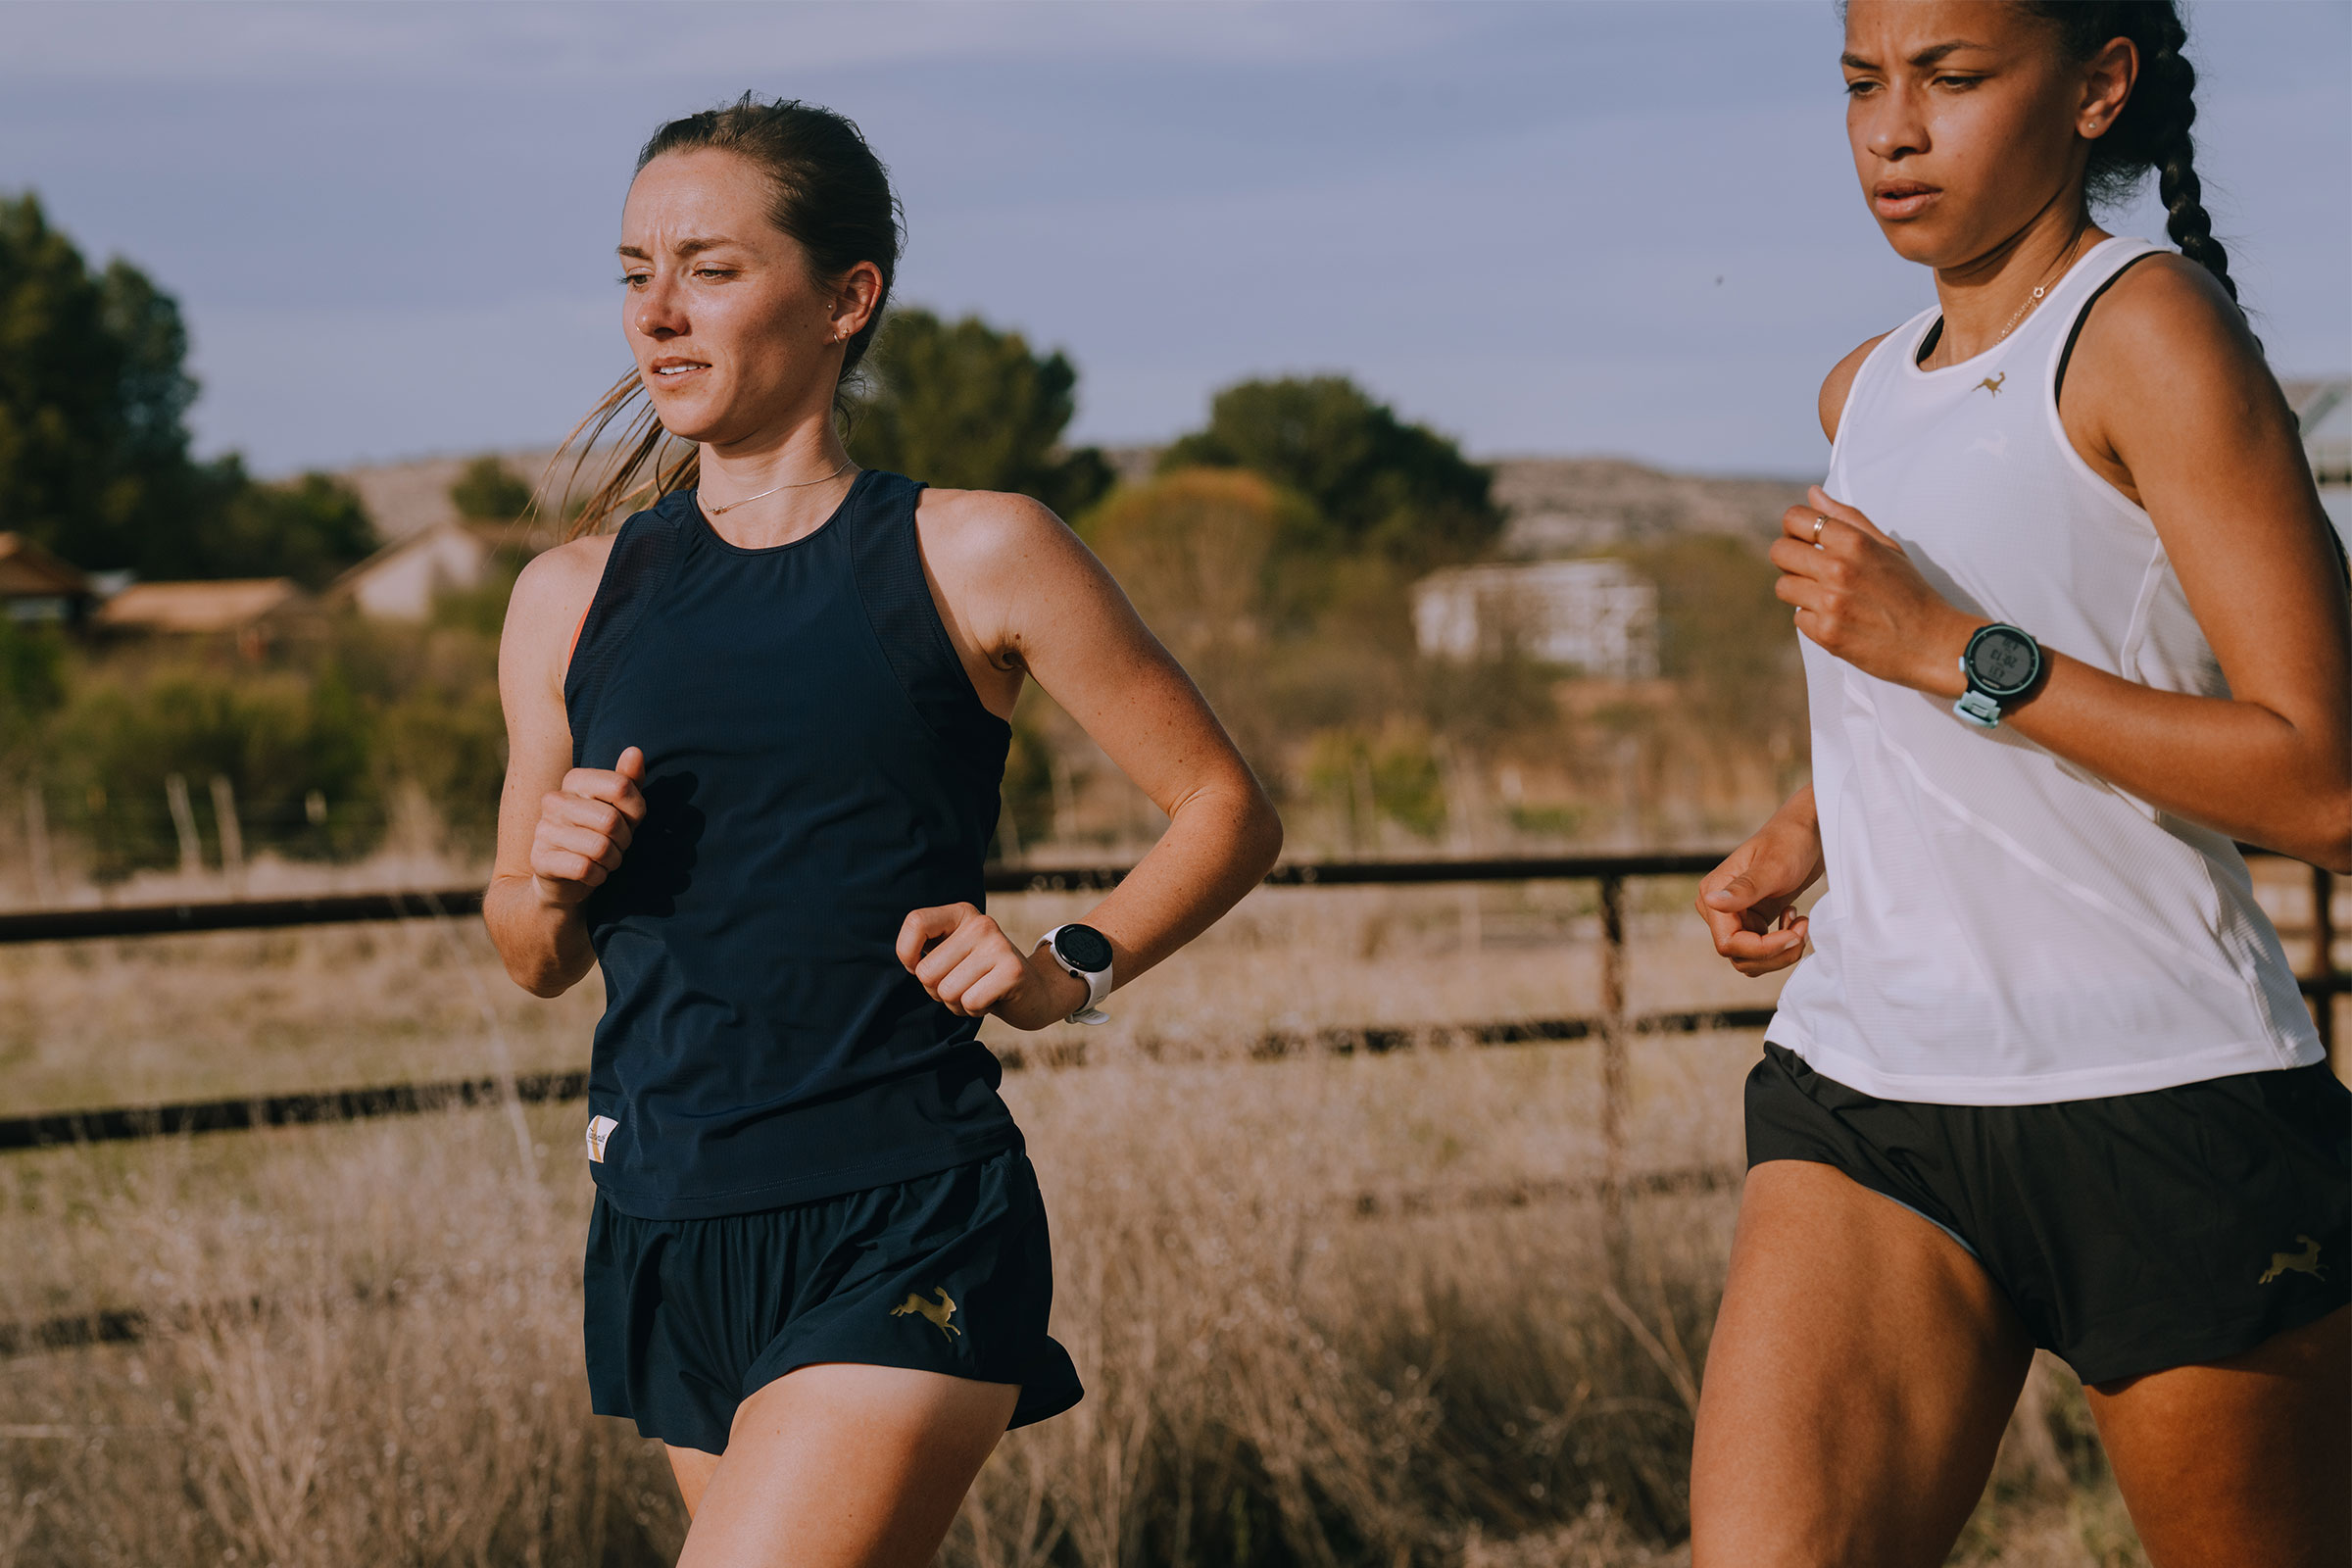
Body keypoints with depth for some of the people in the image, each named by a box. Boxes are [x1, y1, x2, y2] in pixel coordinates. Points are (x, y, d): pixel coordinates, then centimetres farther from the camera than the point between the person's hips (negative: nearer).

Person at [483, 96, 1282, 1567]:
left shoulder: (975, 558, -1)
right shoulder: (573, 600, 9)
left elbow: (1230, 810, 6)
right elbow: (536, 960, 18)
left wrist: (1074, 970, -9)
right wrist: (556, 878, -4)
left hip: (906, 1226, -5)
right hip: (670, 1233, 5)